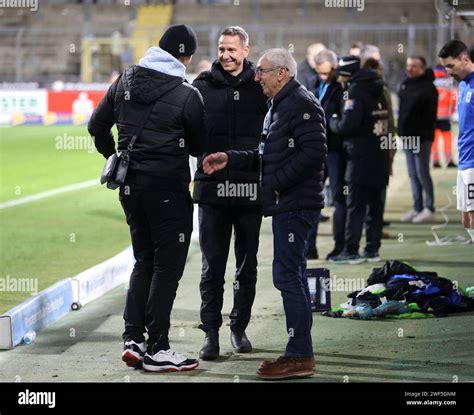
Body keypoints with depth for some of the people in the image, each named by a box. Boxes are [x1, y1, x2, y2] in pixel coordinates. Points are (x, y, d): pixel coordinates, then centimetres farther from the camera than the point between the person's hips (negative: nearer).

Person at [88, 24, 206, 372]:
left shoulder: (125, 82, 4)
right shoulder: (187, 96, -13)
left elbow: (97, 126, 12)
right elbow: (199, 147, -1)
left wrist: (115, 157, 26)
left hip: (131, 187, 6)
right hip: (169, 190, -6)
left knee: (144, 262, 16)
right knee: (167, 267, 0)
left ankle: (133, 340, 11)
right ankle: (156, 350, 0)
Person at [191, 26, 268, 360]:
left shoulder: (262, 87, 2)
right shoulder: (203, 85, 2)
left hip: (250, 189, 1)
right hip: (212, 187, -1)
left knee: (247, 266, 10)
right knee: (212, 266, 1)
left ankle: (240, 327, 22)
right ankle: (211, 332, 5)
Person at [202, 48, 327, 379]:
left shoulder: (302, 104, -12)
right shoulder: (280, 106, 21)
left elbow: (314, 152, -22)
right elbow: (266, 157, 22)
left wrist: (277, 184, -19)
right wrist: (229, 160, 12)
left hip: (295, 204, -11)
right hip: (286, 205, 11)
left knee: (287, 276, -11)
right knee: (292, 277, 13)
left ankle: (300, 357, -10)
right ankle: (300, 353, 19)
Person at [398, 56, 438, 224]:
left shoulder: (427, 87, -11)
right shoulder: (405, 85, 12)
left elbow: (430, 115, -15)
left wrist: (426, 133, -20)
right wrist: (401, 131, 15)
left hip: (421, 138, -8)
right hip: (407, 136, 8)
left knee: (422, 173, -6)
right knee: (413, 174, 11)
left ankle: (429, 209, 1)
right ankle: (417, 208, 17)